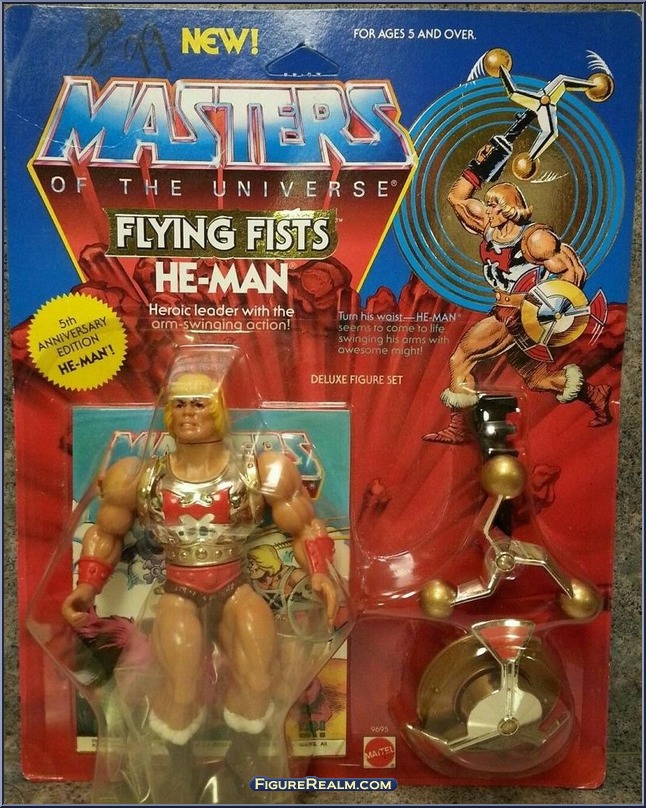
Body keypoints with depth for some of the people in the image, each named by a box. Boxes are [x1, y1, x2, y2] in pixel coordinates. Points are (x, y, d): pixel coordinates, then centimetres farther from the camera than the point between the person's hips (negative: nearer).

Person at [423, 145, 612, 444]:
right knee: (534, 377, 16)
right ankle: (595, 394, 31)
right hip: (505, 312, 8)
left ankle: (458, 427, -6)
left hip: (523, 315, -8)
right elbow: (456, 197, 11)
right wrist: (477, 167, 2)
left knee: (461, 357, -13)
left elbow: (575, 272, -14)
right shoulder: (489, 228, 5)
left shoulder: (534, 238, -15)